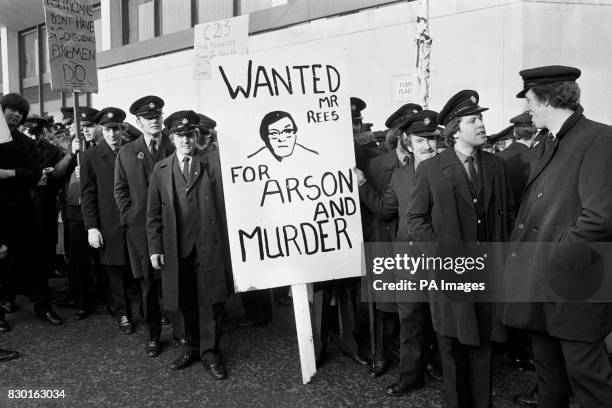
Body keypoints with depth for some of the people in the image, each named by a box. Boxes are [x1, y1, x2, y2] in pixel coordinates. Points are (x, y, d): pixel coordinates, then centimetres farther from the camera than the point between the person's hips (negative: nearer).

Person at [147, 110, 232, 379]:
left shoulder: (214, 162, 0)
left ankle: (210, 352, 19)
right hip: (177, 246, 3)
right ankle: (191, 347, 31)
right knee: (186, 301, 12)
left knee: (211, 299, 3)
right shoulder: (161, 170, 9)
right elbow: (154, 213, 9)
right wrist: (155, 248, 3)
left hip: (210, 244, -2)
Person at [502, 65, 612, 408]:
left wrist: (555, 255, -14)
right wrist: (523, 252, 8)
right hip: (538, 285, 8)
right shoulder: (543, 147, 15)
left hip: (573, 286, -8)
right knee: (549, 376, 20)